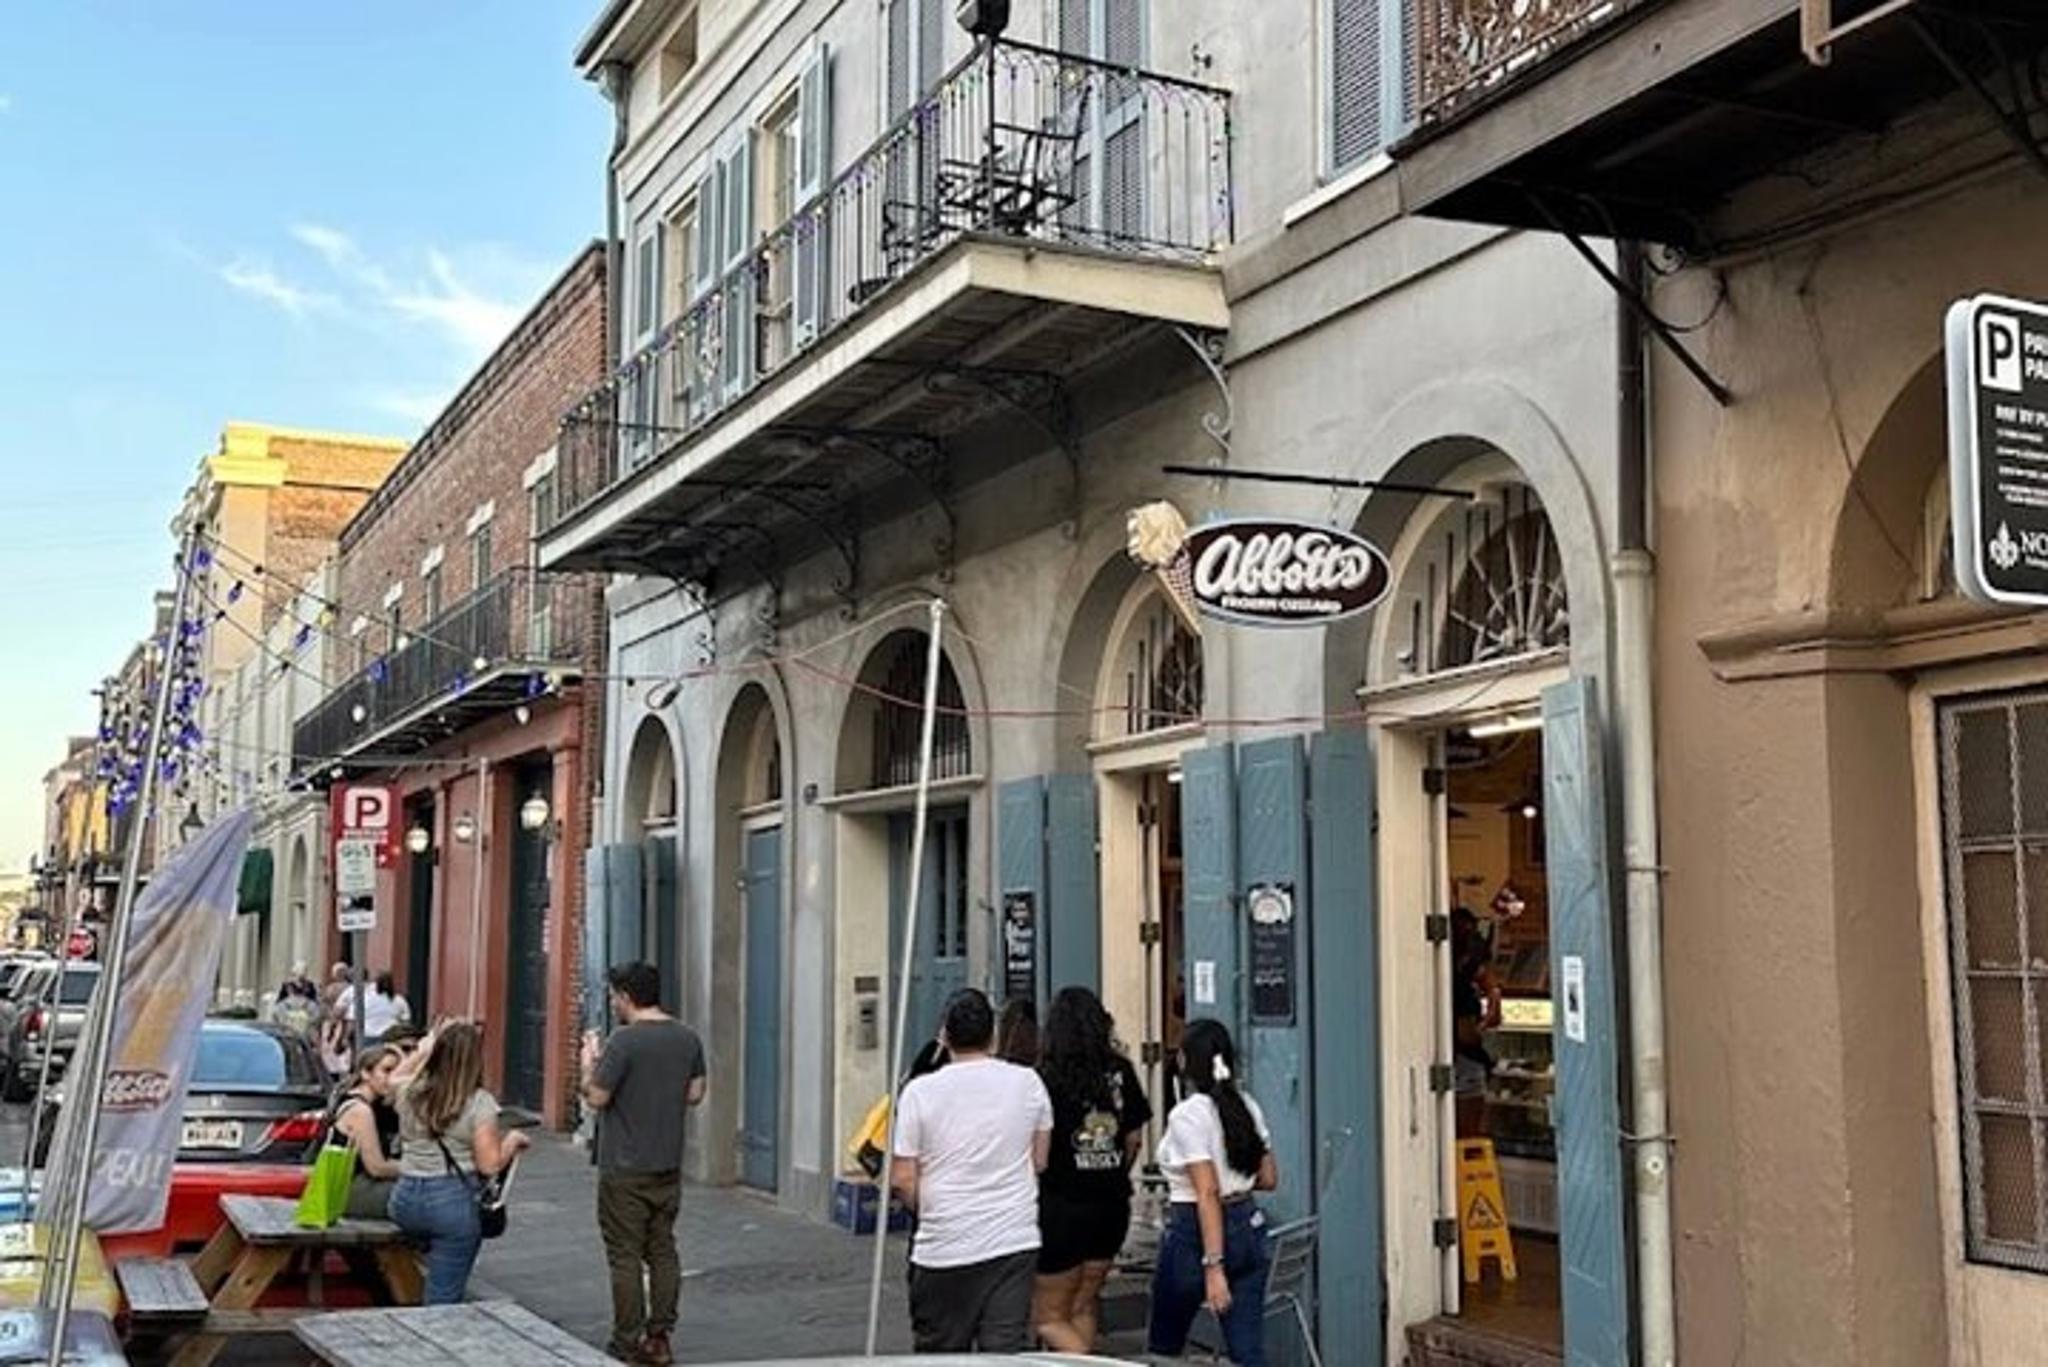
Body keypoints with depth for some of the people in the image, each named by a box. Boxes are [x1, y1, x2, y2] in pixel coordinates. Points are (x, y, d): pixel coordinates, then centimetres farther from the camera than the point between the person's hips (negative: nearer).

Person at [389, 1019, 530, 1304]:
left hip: (405, 1198, 5)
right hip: (452, 1202, -5)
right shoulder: (479, 1102, -9)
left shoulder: (412, 1092, 4)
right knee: (443, 1299, 2)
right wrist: (512, 1141, 7)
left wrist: (423, 1049, 39)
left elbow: (396, 1077, 30)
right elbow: (490, 1165, -11)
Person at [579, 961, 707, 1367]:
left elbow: (595, 1098, -14)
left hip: (625, 1169, -6)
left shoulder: (625, 1040, -17)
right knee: (663, 1251, 11)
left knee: (625, 1256, 1)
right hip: (669, 1165, 6)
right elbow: (695, 1094, 10)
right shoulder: (688, 1038, 4)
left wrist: (589, 1062, 2)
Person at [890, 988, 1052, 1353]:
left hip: (945, 1248, -2)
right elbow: (1040, 1162, 10)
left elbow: (902, 1180, -6)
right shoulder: (1027, 1083, 1)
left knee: (942, 1353, 12)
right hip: (1015, 1241, 2)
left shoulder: (921, 1091, -7)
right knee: (1006, 1353, 2)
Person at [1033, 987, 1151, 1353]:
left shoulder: (1046, 1079, -15)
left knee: (1049, 1317, 7)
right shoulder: (1121, 1073, -1)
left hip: (1060, 1206, -5)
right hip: (1112, 1205, 5)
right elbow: (1135, 1138, 7)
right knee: (1083, 1306, 21)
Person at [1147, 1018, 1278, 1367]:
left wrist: (1213, 1266, -23)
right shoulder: (1246, 1106, 5)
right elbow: (1268, 1179, 11)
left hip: (1195, 1233, -6)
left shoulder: (1188, 1115, -15)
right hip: (1248, 1227, 6)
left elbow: (1208, 1193, -21)